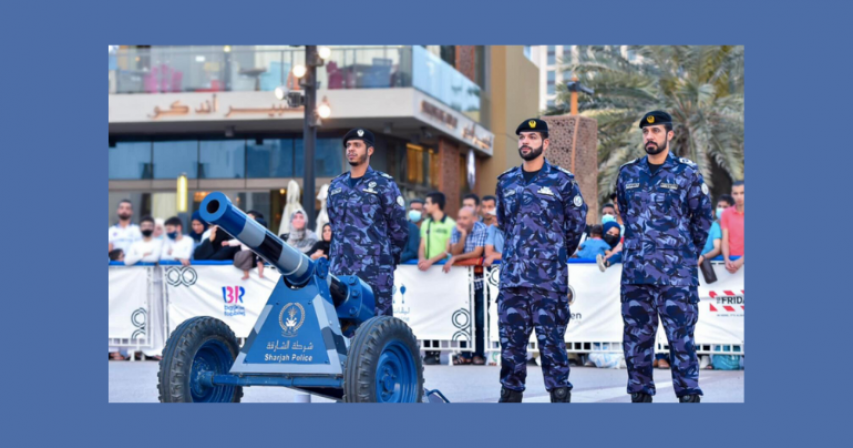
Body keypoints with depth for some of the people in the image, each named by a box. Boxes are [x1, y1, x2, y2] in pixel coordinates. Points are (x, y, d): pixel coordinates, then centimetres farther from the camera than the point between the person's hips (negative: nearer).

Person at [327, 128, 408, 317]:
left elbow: (399, 230, 2)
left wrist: (388, 259, 8)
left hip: (375, 273, -5)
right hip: (341, 272, 5)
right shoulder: (336, 186, 15)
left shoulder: (383, 184, 1)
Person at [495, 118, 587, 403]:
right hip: (512, 276, 4)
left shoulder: (561, 181, -1)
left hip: (550, 277, -4)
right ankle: (511, 393, 15)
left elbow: (577, 223, 9)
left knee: (551, 338, -3)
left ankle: (559, 394, 2)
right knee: (510, 338, 6)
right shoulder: (506, 182, 12)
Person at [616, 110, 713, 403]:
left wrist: (687, 253, 9)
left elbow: (702, 217, 6)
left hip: (676, 274, -4)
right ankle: (640, 394, 17)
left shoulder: (687, 173, 0)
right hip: (635, 272, 4)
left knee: (681, 336, -5)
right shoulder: (628, 173, 10)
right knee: (636, 337, 8)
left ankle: (688, 394, 0)